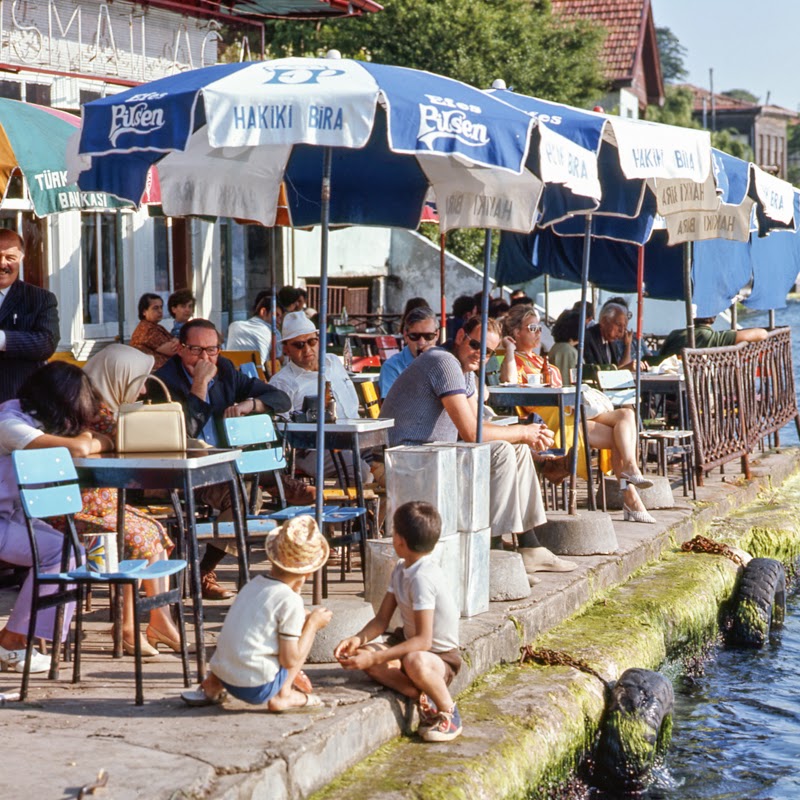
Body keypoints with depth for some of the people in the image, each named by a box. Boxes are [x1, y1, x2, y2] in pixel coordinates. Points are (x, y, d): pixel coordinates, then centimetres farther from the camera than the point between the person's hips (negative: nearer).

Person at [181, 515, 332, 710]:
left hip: (224, 676, 7)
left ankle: (212, 684, 18)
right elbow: (290, 660, -11)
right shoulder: (290, 601, -12)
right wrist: (313, 623, 0)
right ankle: (283, 695, 1)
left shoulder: (254, 584, 10)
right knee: (308, 625, 6)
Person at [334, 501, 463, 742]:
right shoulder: (400, 570, 2)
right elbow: (382, 620, 3)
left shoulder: (423, 578, -26)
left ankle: (447, 710, -13)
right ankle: (420, 696, -17)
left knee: (414, 661, -42)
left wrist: (375, 659, -34)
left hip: (440, 656, -8)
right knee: (363, 654, -17)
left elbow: (424, 640, -31)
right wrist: (358, 639, -18)